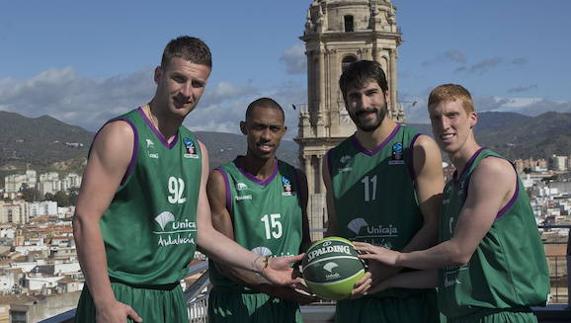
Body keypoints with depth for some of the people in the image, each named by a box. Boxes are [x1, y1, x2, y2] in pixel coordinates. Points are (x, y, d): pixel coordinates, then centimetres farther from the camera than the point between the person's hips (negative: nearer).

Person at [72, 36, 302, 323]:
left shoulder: (197, 150, 12)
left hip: (171, 299, 7)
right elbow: (85, 218, -15)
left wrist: (261, 265, 7)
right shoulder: (122, 135, -11)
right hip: (121, 300, -7)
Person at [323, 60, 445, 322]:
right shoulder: (334, 160, 9)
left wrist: (385, 270, -18)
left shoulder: (419, 148, -3)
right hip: (353, 298, 4)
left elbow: (435, 225, -8)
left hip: (410, 297, -3)